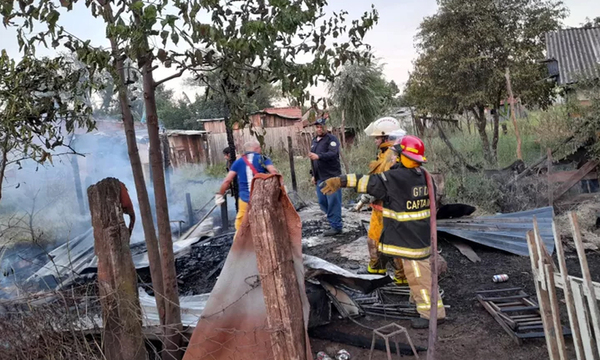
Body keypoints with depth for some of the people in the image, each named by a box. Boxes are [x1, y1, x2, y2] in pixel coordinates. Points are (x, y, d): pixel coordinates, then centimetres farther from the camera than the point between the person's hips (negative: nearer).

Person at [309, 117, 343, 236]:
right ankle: (334, 220, 27)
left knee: (333, 202, -6)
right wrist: (314, 175, 21)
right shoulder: (314, 140, 18)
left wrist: (318, 156, -38)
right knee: (322, 202, 11)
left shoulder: (332, 139, -7)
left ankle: (336, 226, 2)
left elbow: (332, 154, -24)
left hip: (331, 177, -8)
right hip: (320, 178, 8)